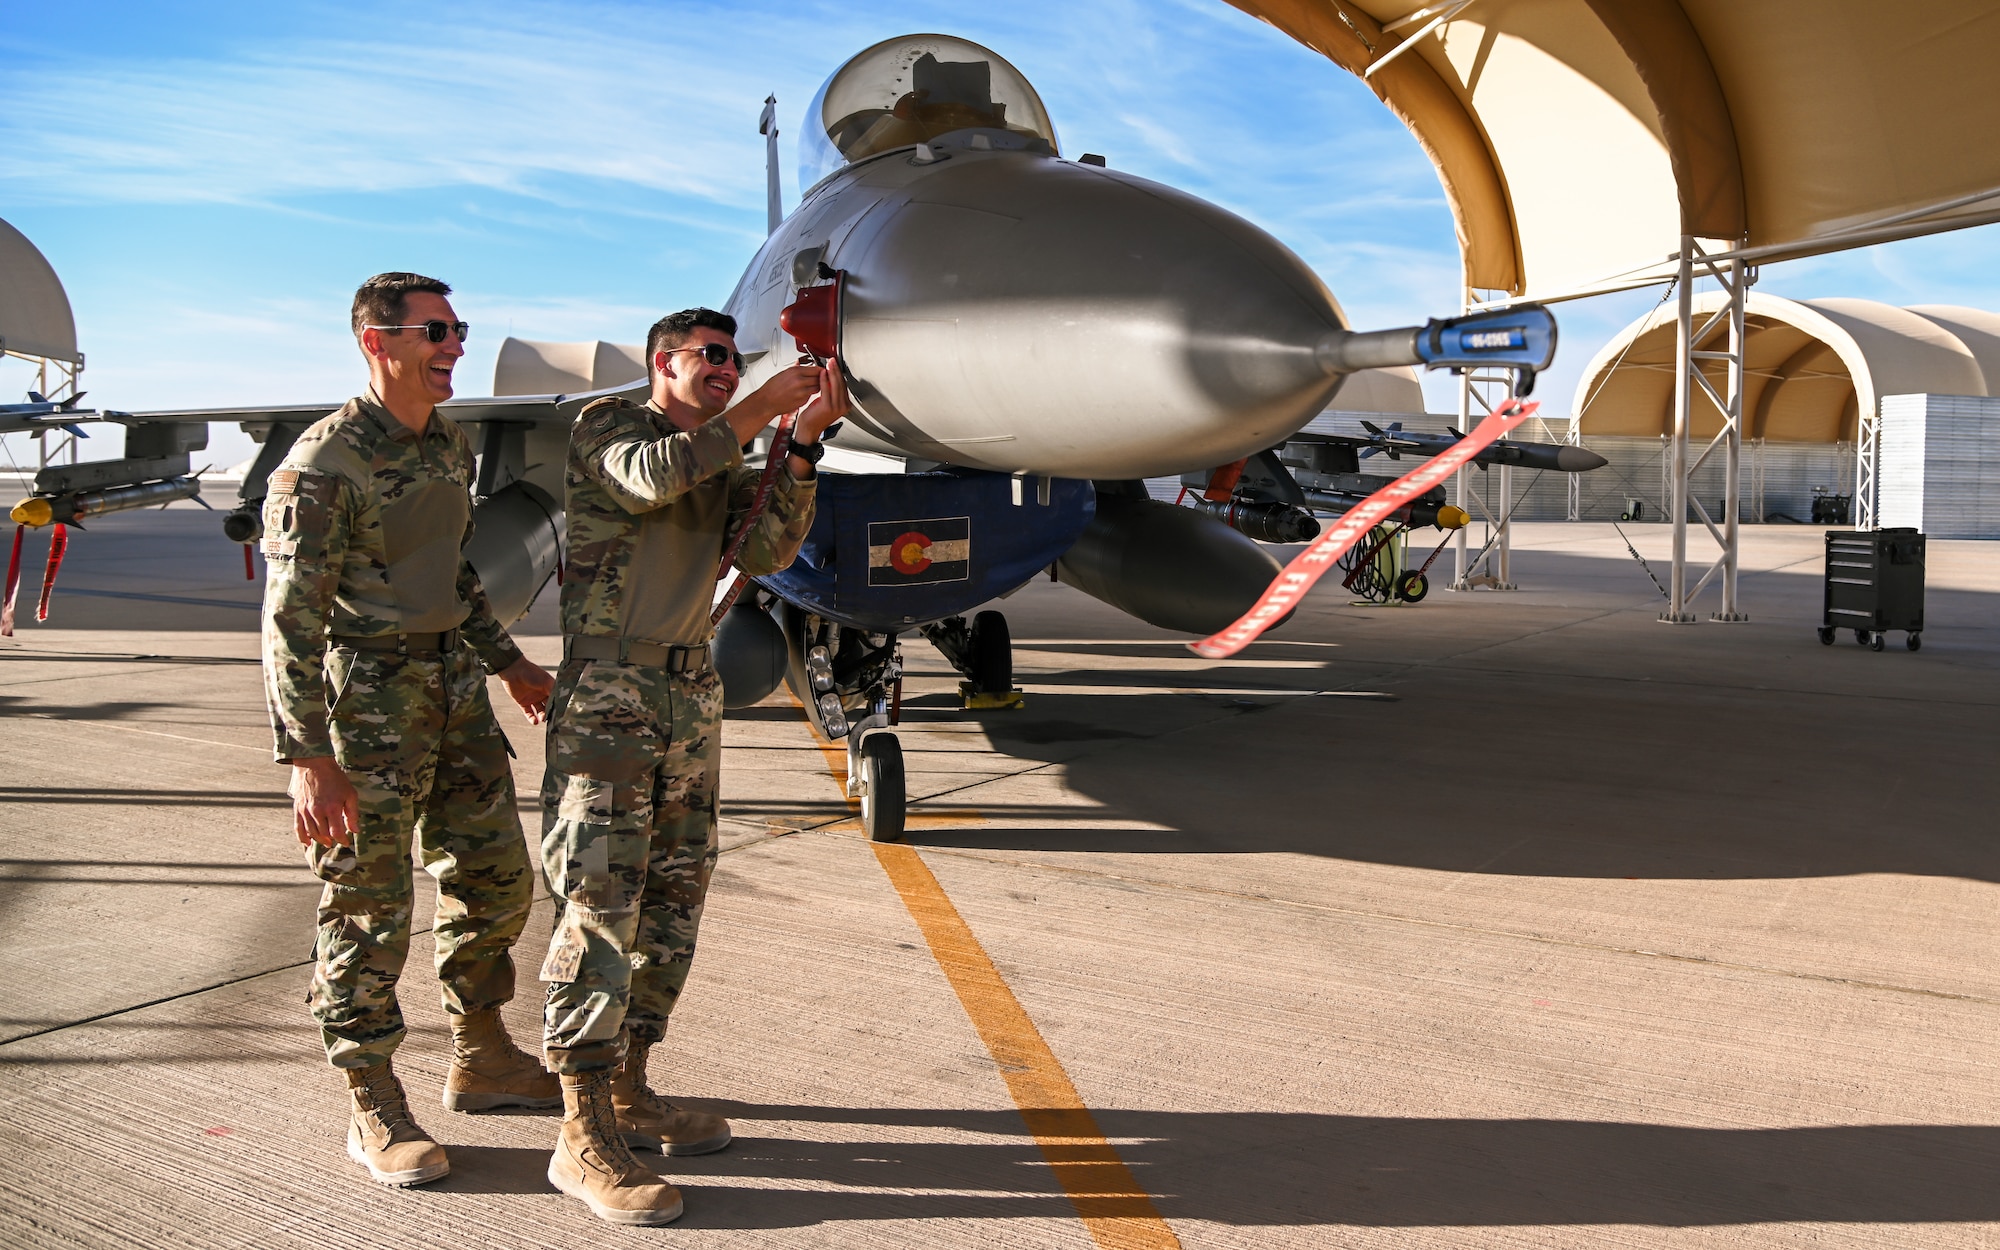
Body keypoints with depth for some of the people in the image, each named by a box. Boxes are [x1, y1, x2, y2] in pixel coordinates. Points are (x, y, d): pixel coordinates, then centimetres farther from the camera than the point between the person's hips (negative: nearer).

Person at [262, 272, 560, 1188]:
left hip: (455, 682, 8)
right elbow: (290, 617, -18)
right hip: (370, 691, -8)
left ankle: (480, 1060, 31)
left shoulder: (451, 446, 10)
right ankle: (374, 1111, 14)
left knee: (495, 877, 13)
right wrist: (308, 758, -23)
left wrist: (505, 661, 22)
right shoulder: (324, 463, -15)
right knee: (367, 906, 1)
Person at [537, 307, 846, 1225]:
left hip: (692, 695, 7)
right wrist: (760, 407, -17)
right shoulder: (605, 427, 1)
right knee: (600, 906, -9)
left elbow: (768, 550, 0)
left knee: (672, 902, 9)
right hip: (607, 694, -7)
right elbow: (652, 475, -22)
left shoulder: (727, 466, 18)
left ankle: (627, 1091, 21)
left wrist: (802, 446, -10)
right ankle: (584, 1136, -5)